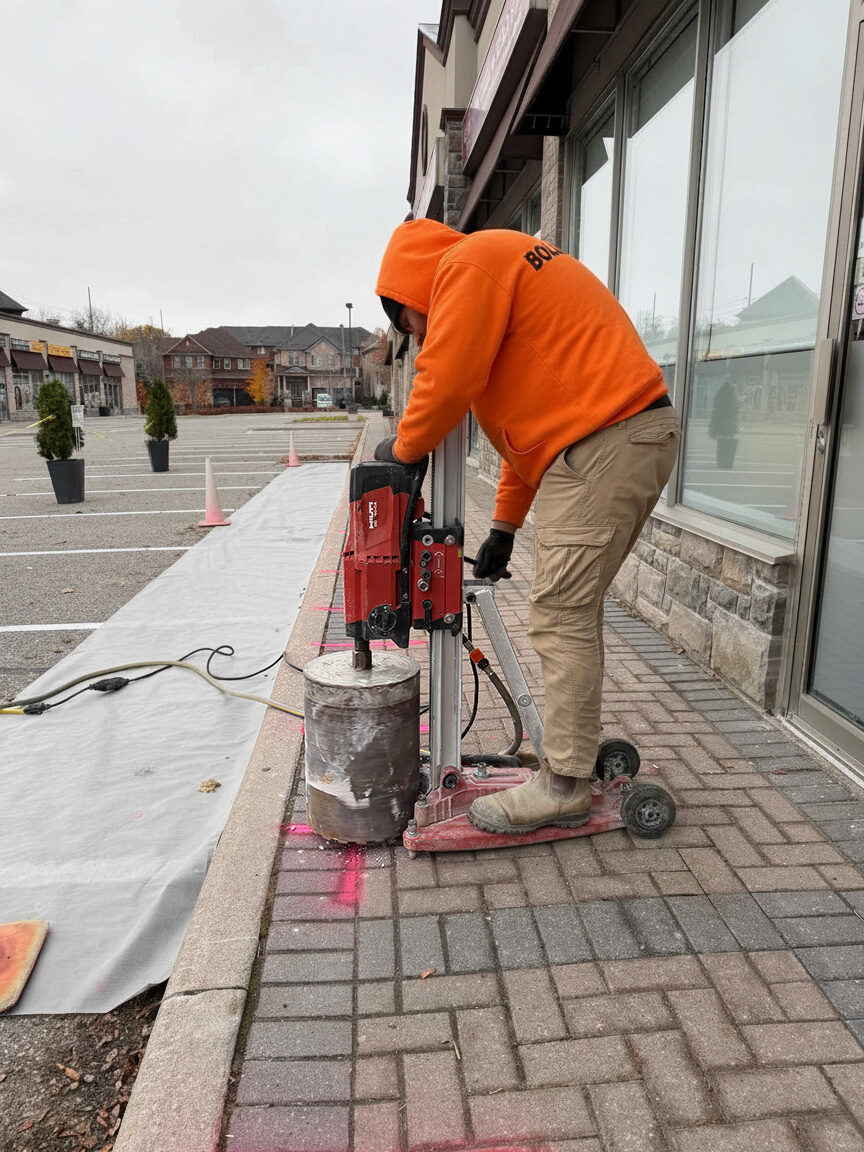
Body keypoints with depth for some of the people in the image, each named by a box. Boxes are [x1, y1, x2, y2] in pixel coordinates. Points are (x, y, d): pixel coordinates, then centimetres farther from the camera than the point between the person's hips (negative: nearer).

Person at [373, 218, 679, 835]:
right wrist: (505, 526, 26)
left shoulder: (470, 261, -2)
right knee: (575, 611, 14)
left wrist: (402, 447, 8)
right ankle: (577, 759, 25)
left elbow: (447, 379, -12)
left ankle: (563, 788, 4)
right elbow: (531, 416, 27)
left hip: (602, 446, -10)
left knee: (562, 619, -6)